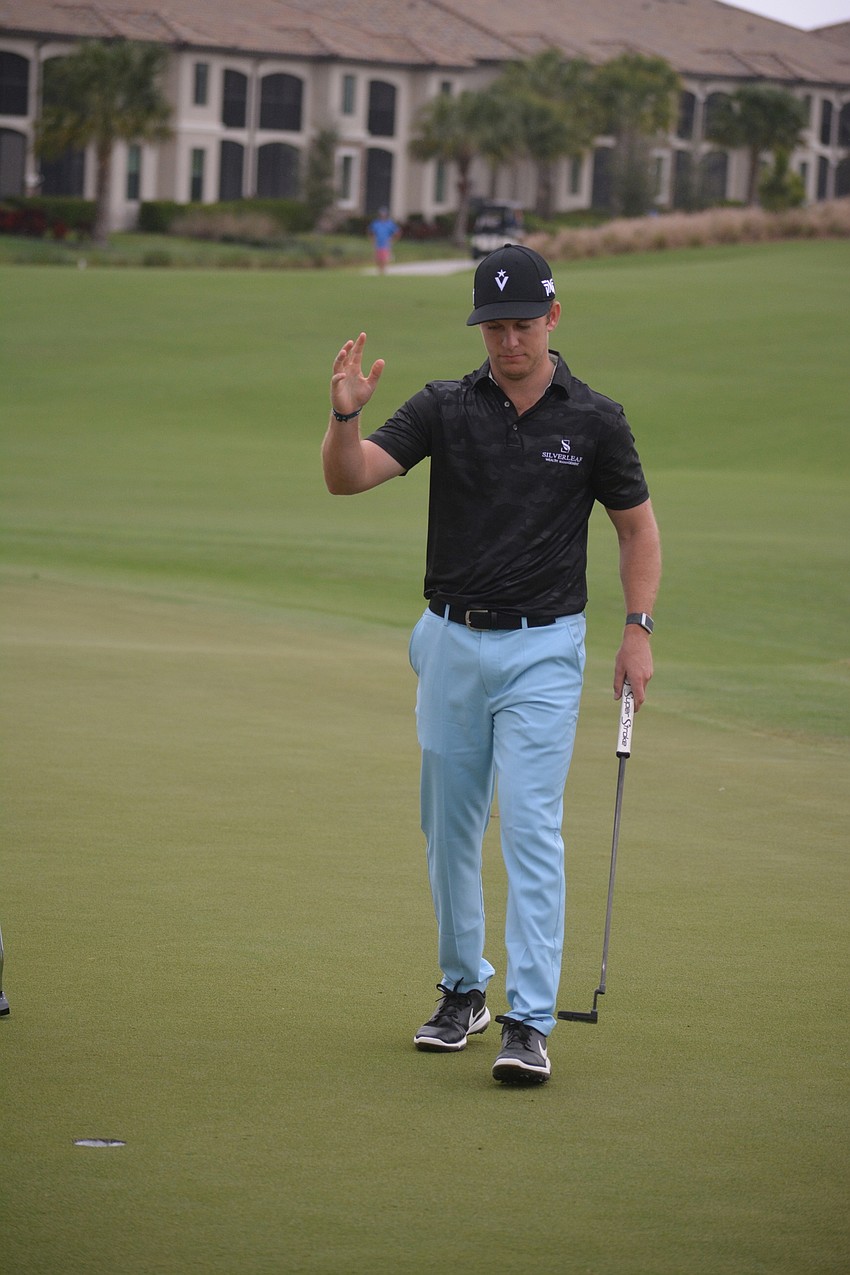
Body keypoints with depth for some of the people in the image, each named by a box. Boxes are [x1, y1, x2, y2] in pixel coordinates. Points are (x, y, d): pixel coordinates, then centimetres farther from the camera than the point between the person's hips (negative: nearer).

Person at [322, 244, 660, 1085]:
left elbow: (637, 526, 8)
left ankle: (530, 1023, -13)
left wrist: (639, 628, -3)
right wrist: (345, 415, -31)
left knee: (531, 829, -11)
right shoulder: (444, 409, -1)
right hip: (452, 641, 3)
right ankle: (463, 989, 28)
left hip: (542, 649, -3)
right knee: (449, 828, 11)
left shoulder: (593, 421, -3)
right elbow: (347, 478, -11)